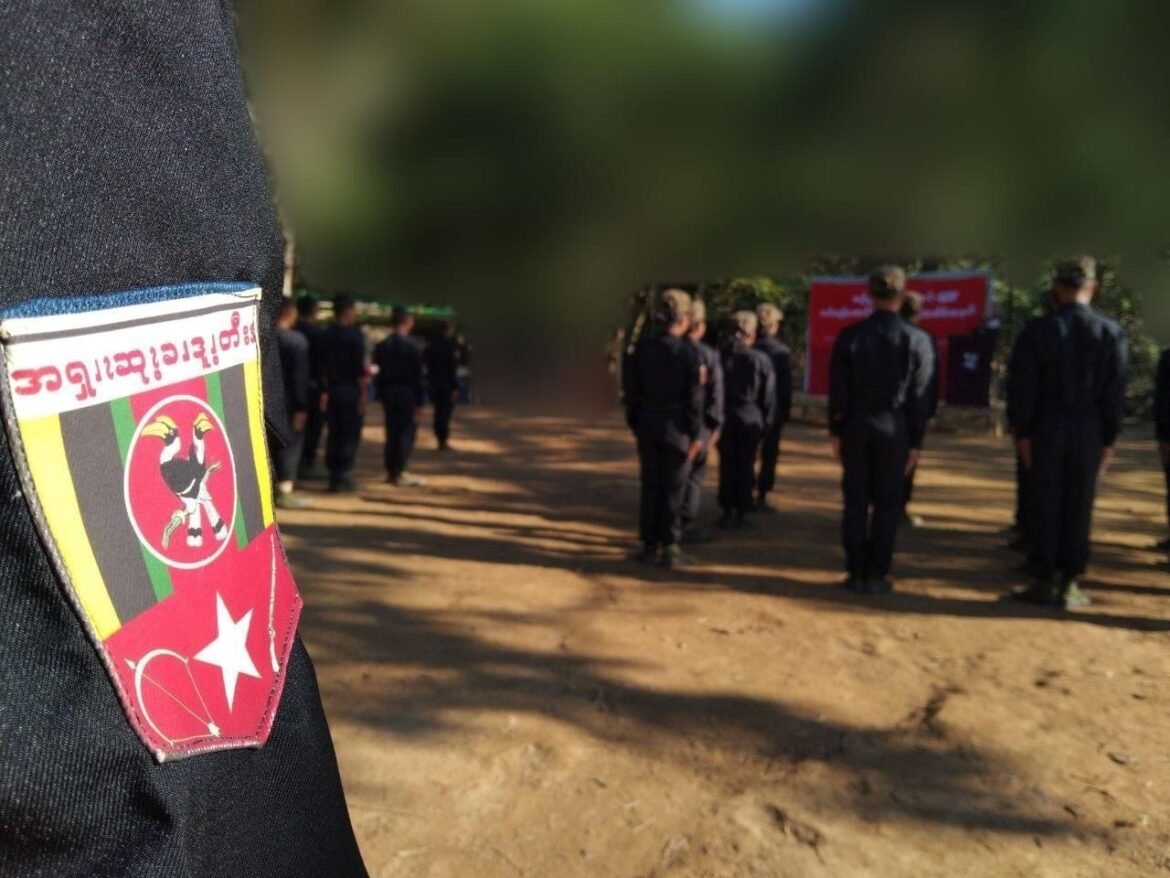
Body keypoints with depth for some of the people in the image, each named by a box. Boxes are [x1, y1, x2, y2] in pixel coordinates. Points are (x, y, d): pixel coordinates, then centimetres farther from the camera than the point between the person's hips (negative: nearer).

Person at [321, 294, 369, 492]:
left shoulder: (326, 335, 7)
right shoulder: (354, 334, -10)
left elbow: (322, 366, 9)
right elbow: (360, 368, -14)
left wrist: (326, 388, 14)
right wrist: (363, 393, -10)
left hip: (332, 390, 5)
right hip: (350, 390, -5)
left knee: (334, 434, 11)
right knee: (350, 435, 1)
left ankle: (333, 477, 14)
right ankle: (344, 477, -1)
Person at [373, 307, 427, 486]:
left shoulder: (381, 345, 5)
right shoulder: (412, 345, -10)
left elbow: (378, 374, 6)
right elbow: (417, 376, -10)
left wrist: (381, 397, 12)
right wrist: (419, 401, -7)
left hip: (388, 393, 5)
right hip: (407, 393, -5)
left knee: (392, 431, 11)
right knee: (407, 431, 0)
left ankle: (390, 471, 15)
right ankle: (401, 472, -2)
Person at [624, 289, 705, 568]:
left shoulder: (642, 348, -1)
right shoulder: (689, 353, -12)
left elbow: (632, 389, 4)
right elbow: (694, 398, -11)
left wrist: (634, 423, 14)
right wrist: (696, 434, -5)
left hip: (648, 424, 4)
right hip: (677, 428, -3)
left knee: (650, 486, 11)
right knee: (674, 489, 5)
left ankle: (650, 545, 17)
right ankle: (670, 548, 10)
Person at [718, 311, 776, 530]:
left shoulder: (720, 356, -3)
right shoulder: (761, 359, -5)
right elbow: (769, 396, -2)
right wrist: (767, 422, 6)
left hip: (725, 419, 1)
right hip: (750, 421, -1)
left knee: (727, 465, 8)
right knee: (746, 466, 6)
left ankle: (727, 512, 12)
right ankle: (741, 514, 9)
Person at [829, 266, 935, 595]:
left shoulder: (850, 336, -2)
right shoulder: (917, 340, -4)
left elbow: (838, 391, -1)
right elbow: (919, 396, -2)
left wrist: (837, 432, 7)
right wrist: (916, 442, 4)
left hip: (856, 426, 1)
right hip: (894, 429, -1)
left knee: (856, 502, 7)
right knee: (887, 504, 6)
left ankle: (856, 573, 10)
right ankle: (876, 575, 8)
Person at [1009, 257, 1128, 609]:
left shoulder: (1042, 330, -5)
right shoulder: (1111, 332, -2)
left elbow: (1026, 387, -5)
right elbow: (1115, 392, -1)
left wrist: (1023, 433, 3)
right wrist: (1108, 439, 6)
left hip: (1048, 428, -1)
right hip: (1090, 431, 1)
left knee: (1045, 505, 5)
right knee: (1079, 508, 7)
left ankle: (1045, 582, 10)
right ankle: (1069, 585, 13)